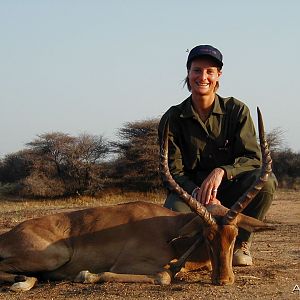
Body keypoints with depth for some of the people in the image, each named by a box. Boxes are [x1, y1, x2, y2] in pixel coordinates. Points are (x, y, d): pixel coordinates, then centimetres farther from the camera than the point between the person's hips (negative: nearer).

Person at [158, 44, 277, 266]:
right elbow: (173, 170, -7)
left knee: (265, 181, -31)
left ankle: (241, 242, -5)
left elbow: (253, 158, -11)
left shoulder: (236, 110, -3)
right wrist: (197, 192, -28)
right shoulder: (173, 119, -3)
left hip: (229, 189, 1)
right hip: (191, 189, -1)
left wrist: (221, 172, -31)